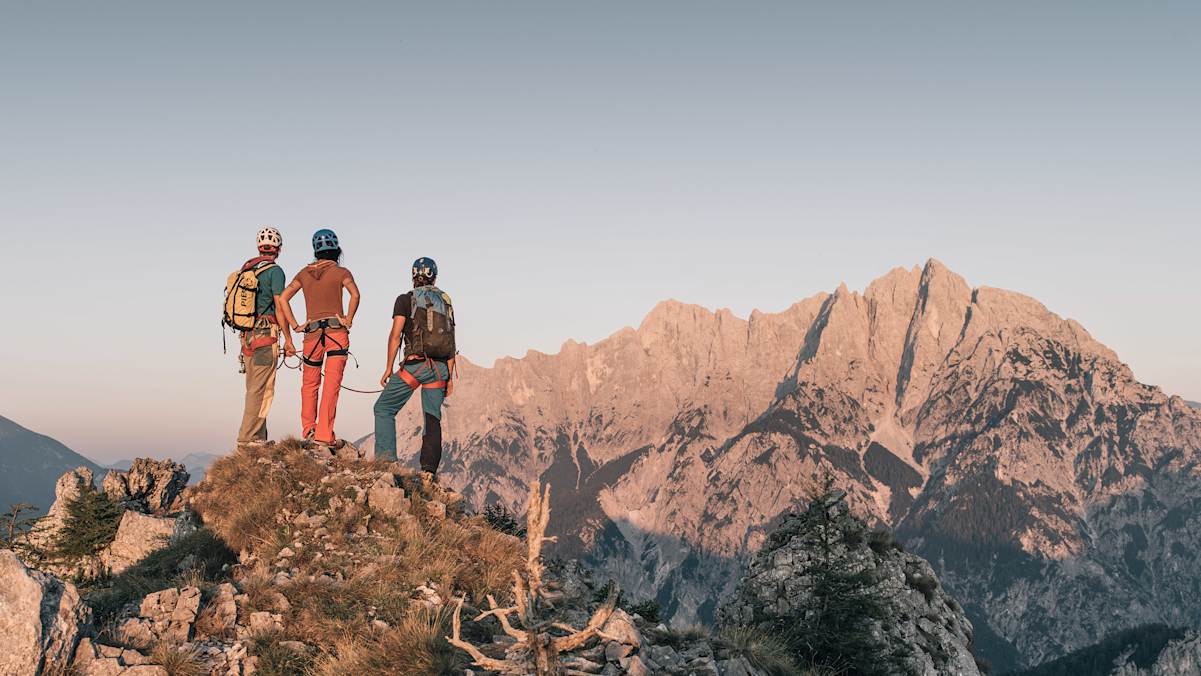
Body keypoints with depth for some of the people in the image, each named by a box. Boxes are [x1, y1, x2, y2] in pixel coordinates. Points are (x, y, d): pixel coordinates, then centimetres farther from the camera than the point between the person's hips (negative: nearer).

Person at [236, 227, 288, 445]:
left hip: (247, 336, 8)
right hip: (266, 336, -8)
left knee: (254, 390, 11)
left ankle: (258, 437, 13)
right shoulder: (274, 271, -8)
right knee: (261, 390, -7)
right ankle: (248, 438, -10)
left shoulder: (246, 270, 14)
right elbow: (280, 306, -13)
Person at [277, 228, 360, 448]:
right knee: (331, 385, -5)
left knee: (309, 384, 19)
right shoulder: (341, 272, 3)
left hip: (312, 333, 3)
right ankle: (325, 435, -10)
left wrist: (295, 326, 6)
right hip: (336, 332, -3)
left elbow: (283, 298, 6)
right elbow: (355, 294, -16)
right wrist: (349, 320, -8)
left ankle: (308, 430, 23)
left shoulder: (305, 273, 13)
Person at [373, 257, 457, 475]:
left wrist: (389, 368, -1)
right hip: (440, 367, 4)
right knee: (433, 418, 8)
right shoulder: (446, 302, 17)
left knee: (384, 408, 6)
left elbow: (395, 335, -6)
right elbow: (451, 343, 14)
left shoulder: (406, 299, 3)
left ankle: (385, 459, -6)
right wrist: (449, 377, 18)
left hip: (415, 363, -4)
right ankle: (429, 470, -1)